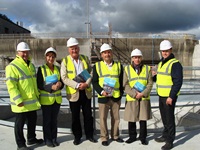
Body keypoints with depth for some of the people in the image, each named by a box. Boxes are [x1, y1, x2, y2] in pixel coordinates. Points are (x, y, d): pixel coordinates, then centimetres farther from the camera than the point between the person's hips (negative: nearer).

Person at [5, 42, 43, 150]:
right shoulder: (12, 66, -14)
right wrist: (18, 100, -24)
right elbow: (11, 85, -20)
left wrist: (37, 94, 20)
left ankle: (31, 139, 37)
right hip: (21, 102, -8)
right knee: (20, 124, 6)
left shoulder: (31, 65, 13)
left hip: (32, 100, 8)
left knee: (32, 121, 19)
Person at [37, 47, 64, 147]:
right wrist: (51, 87, -24)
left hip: (57, 98, 4)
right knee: (47, 120, 6)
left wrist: (60, 84, -14)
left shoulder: (58, 68, 7)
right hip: (46, 99, -4)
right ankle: (47, 139, 20)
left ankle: (54, 138, 26)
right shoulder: (41, 69, -6)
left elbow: (62, 82, 10)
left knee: (54, 119, 13)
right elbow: (39, 85, -10)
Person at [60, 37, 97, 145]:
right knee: (75, 116, 9)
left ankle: (89, 135, 25)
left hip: (86, 91, 2)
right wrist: (77, 85, -20)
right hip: (73, 93, -2)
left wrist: (87, 83, -14)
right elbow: (64, 78, -10)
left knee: (88, 115, 10)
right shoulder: (65, 61, -3)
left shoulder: (85, 58, 6)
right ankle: (77, 136, 24)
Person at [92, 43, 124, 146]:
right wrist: (101, 91, -16)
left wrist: (121, 93, 2)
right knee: (103, 118, 5)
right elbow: (94, 82, -2)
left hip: (116, 97, 2)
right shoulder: (97, 66, 2)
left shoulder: (119, 65, 8)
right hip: (103, 97, -2)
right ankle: (104, 138, 20)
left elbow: (122, 81, 11)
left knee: (116, 118, 12)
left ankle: (115, 136, 28)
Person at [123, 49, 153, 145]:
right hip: (131, 98, 0)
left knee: (143, 119, 6)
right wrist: (134, 94, -13)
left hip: (144, 98, 1)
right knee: (131, 119, 8)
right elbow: (125, 84, -2)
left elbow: (150, 83, 2)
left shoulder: (147, 68, 6)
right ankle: (132, 136, 26)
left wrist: (142, 94, -12)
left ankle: (143, 137, 23)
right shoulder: (127, 69, 3)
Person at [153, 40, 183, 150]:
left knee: (169, 118, 1)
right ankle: (165, 136, 35)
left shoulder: (175, 64, -14)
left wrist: (171, 96, -22)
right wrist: (154, 76, 1)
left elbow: (178, 82, -19)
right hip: (161, 95, 8)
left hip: (169, 96, -8)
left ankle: (170, 141, 14)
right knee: (164, 117, 19)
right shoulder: (161, 63, 13)